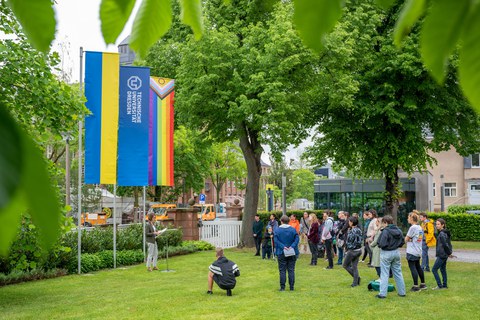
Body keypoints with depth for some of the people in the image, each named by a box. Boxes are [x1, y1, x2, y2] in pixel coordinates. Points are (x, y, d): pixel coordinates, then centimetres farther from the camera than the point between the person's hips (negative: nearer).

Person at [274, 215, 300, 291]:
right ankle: (292, 287, 9)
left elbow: (276, 241, -13)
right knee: (291, 270, 8)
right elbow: (297, 239, -9)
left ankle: (282, 287, 4)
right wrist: (292, 246, -15)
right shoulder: (293, 229, -1)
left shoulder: (277, 230, -4)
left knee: (282, 270, 5)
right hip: (292, 253, 1)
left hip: (281, 253, -1)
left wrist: (283, 247, -15)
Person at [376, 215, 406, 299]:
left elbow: (382, 244, -24)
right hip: (396, 252, 7)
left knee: (384, 274, -1)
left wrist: (379, 245, -4)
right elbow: (402, 242, 11)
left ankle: (382, 294, 0)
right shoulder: (399, 231, 3)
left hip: (386, 253, -7)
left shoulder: (385, 231, -20)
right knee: (398, 273, 16)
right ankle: (402, 292, 21)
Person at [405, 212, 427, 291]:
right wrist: (412, 239, -1)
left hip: (411, 252, -9)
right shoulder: (420, 227, 10)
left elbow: (406, 239, -12)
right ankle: (423, 284, 26)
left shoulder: (413, 227, -16)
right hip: (418, 251, 9)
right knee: (418, 267, 19)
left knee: (412, 267, -4)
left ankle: (416, 286, -3)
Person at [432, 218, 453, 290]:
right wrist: (449, 252, 12)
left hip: (442, 255, -10)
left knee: (434, 269, -5)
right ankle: (445, 285, 22)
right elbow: (448, 243, 16)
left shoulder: (442, 234, -19)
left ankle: (439, 285, -2)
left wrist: (449, 253, -10)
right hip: (444, 255, 10)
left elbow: (445, 245, -22)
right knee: (443, 269, 16)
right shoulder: (445, 233, 11)